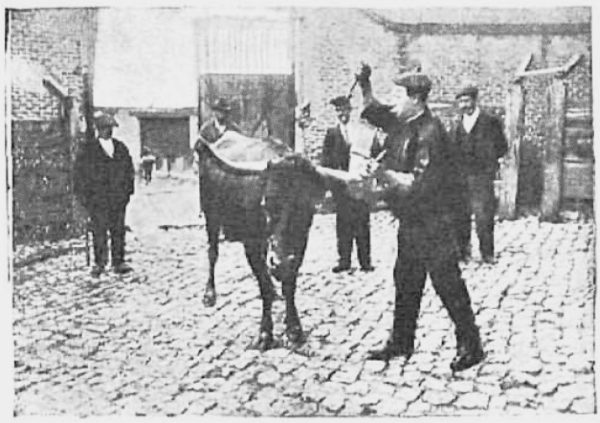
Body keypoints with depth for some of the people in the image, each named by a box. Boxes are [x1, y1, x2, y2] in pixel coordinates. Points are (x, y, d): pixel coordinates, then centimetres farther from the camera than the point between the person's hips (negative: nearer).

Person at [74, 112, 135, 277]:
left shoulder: (121, 148, 13)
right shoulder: (88, 149, 1)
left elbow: (129, 170, 17)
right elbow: (79, 172, 1)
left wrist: (128, 190, 9)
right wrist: (83, 195, -5)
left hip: (118, 198, 3)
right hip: (97, 199, -3)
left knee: (119, 230, 3)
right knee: (99, 231, -4)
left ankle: (118, 262, 10)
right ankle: (99, 263, 4)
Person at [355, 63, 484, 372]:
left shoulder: (430, 133, -20)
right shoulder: (401, 123, 7)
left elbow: (420, 184, -25)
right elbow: (373, 111, 25)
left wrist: (384, 174, -17)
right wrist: (364, 85, 10)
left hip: (432, 222, -9)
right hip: (410, 221, 9)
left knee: (447, 283, -3)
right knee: (406, 282, 15)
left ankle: (470, 346, 8)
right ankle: (400, 343, 27)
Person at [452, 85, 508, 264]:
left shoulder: (490, 122, 2)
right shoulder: (457, 126, 16)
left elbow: (502, 147, 6)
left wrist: (486, 159, -1)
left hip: (482, 176, -4)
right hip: (460, 177, 4)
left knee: (483, 217, -5)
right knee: (460, 216, 3)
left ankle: (487, 254, 4)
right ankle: (463, 251, 12)